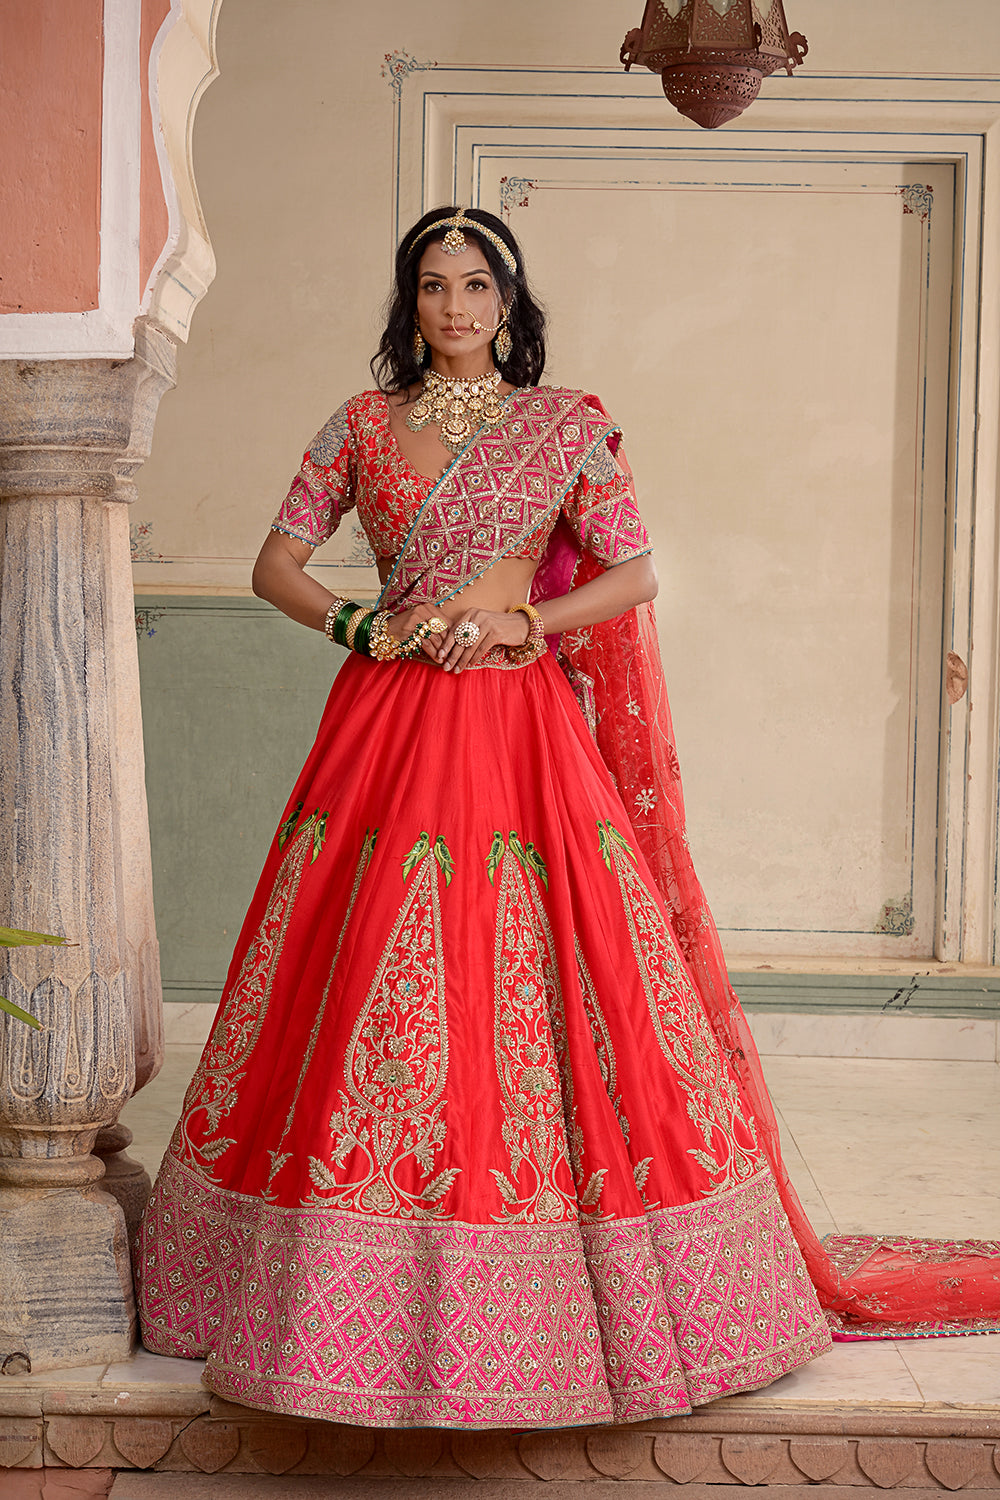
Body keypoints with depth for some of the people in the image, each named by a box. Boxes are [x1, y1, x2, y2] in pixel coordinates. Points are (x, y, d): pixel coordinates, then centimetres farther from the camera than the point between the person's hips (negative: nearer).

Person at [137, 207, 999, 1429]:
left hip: (520, 726, -2)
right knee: (369, 990, 0)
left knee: (539, 995, -4)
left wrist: (521, 624, -11)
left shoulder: (566, 425, 5)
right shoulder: (363, 423, 9)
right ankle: (362, 1288, 11)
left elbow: (634, 573, 2)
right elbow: (275, 564, 8)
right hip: (388, 726, 2)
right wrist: (364, 626, -8)